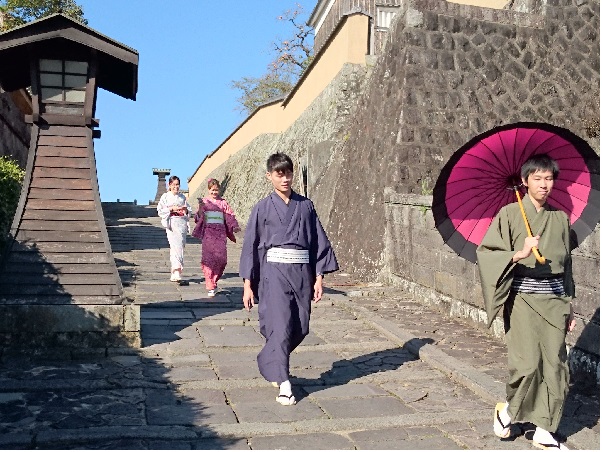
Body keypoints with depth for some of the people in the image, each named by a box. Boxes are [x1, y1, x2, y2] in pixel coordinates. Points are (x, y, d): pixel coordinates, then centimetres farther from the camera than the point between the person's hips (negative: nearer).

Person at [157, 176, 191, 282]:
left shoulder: (182, 197, 14)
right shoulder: (165, 196, 5)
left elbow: (189, 211, 18)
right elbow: (160, 210, -1)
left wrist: (186, 210, -4)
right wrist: (172, 208, -11)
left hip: (182, 223, 4)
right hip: (171, 223, -4)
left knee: (180, 246, 2)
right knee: (175, 246, -15)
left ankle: (175, 273, 12)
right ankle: (177, 272, -20)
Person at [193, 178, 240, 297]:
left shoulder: (223, 202, 12)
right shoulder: (204, 201, 8)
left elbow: (229, 216, 9)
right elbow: (198, 218, 5)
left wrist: (235, 226, -8)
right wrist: (200, 209, -15)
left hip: (220, 231, 2)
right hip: (208, 231, -2)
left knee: (221, 258, -7)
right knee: (209, 258, -10)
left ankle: (214, 280, 17)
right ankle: (210, 287, -4)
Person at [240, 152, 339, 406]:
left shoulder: (305, 206, 8)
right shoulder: (262, 208, 3)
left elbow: (319, 242, 9)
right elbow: (250, 246, 4)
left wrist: (319, 278, 3)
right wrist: (248, 285, 1)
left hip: (302, 272, 3)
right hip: (274, 271, -3)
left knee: (300, 328, 7)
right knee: (280, 326, -12)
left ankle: (269, 364, 33)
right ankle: (283, 385, -4)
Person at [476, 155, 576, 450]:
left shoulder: (561, 218, 11)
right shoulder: (510, 214, -2)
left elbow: (566, 265, 16)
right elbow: (485, 252, -8)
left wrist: (569, 307, 15)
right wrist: (519, 254, -24)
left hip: (554, 298, 4)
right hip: (523, 296, -4)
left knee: (555, 364, 3)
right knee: (527, 362, -10)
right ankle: (509, 409, 18)